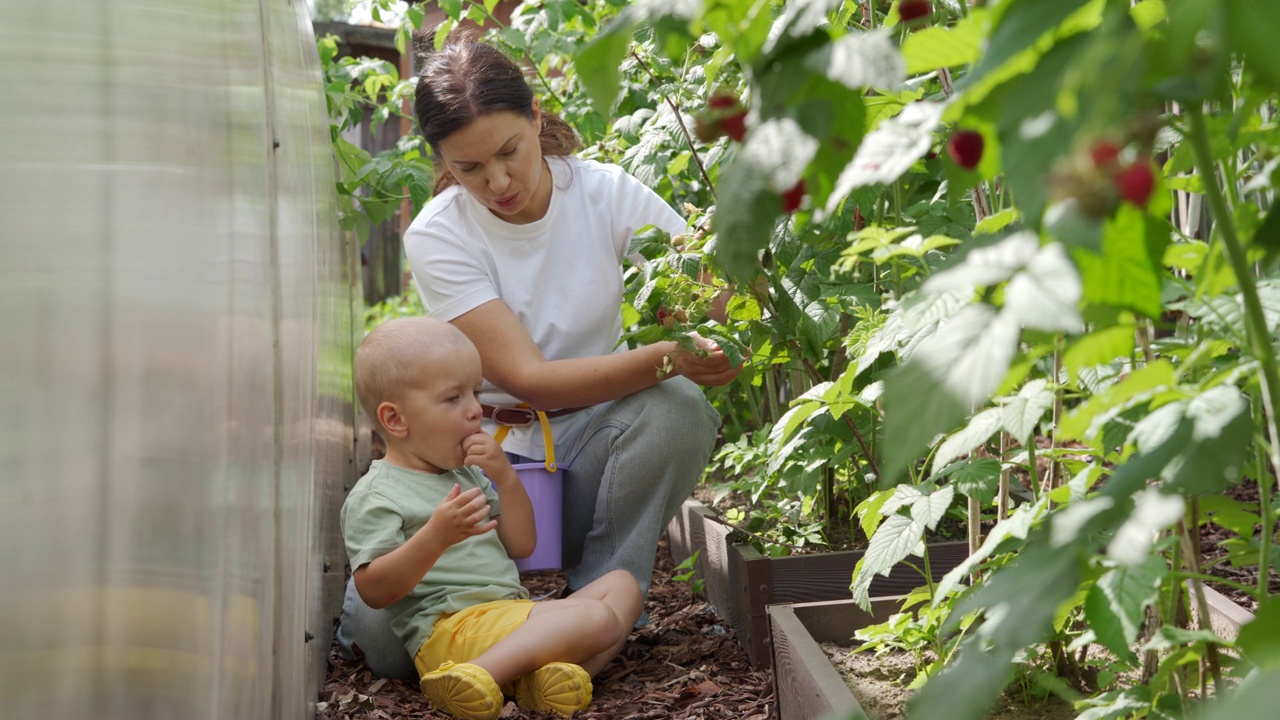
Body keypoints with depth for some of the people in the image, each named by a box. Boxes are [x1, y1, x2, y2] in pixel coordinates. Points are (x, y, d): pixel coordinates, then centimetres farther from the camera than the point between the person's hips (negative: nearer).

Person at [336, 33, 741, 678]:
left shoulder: (606, 193, -8)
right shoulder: (438, 236, -14)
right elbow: (528, 377, -24)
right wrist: (668, 358, -38)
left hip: (591, 439, 2)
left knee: (675, 407, -32)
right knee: (382, 632, -24)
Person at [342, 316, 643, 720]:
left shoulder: (469, 474, 22)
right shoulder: (374, 497, -6)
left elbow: (521, 547, 18)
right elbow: (374, 591, -16)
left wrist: (506, 478, 3)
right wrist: (436, 536, -30)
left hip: (514, 613, 10)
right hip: (449, 628, -10)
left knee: (621, 585, 7)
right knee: (596, 619, -24)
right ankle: (476, 677, -33)